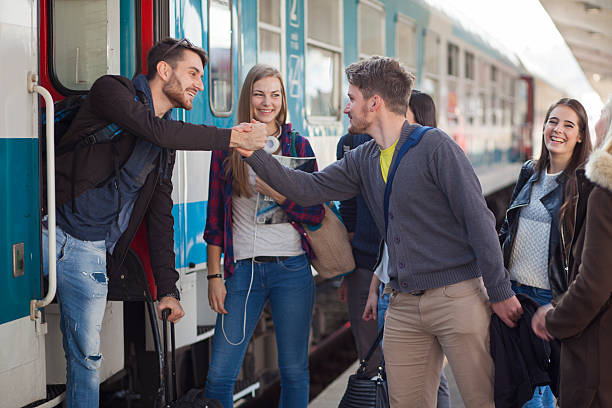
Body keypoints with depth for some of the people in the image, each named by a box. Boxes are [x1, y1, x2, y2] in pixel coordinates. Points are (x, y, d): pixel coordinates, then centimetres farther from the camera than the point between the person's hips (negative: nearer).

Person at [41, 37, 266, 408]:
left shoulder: (169, 145, 15)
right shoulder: (112, 90, -4)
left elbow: (160, 217, 16)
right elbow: (155, 129, -22)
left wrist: (168, 289, 9)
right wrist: (232, 137, -18)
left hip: (91, 252, 6)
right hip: (50, 231, -5)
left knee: (87, 357, 6)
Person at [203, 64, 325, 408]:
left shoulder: (298, 145, 7)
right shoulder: (227, 148, 7)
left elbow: (316, 215, 2)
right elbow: (215, 218, 7)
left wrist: (275, 192, -13)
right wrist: (214, 276, 2)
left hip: (292, 268, 0)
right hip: (243, 269, 0)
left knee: (294, 371, 5)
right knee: (219, 376, -4)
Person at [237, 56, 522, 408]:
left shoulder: (434, 146, -9)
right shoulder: (362, 161, 12)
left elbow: (478, 219, -11)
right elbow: (308, 189, 10)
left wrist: (500, 293, -13)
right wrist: (254, 154, 2)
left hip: (457, 297, -6)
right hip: (404, 306, 6)